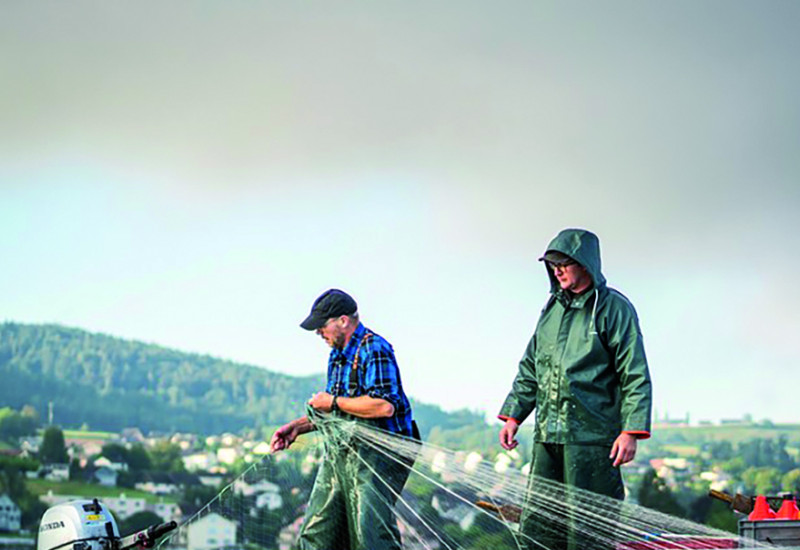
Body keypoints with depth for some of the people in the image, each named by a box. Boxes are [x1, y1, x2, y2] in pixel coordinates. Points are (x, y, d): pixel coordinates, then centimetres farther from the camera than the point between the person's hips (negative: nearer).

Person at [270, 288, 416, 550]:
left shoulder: (375, 349, -14)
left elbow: (385, 406, -27)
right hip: (338, 451, 10)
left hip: (376, 454, -10)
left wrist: (333, 402, -16)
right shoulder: (337, 354, 17)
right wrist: (298, 426, 14)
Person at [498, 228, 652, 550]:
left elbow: (636, 377, -7)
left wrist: (631, 431, -15)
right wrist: (513, 415, 16)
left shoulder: (614, 309, -4)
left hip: (593, 437, -7)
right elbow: (529, 370, 24)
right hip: (547, 437, 7)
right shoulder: (552, 308, 16)